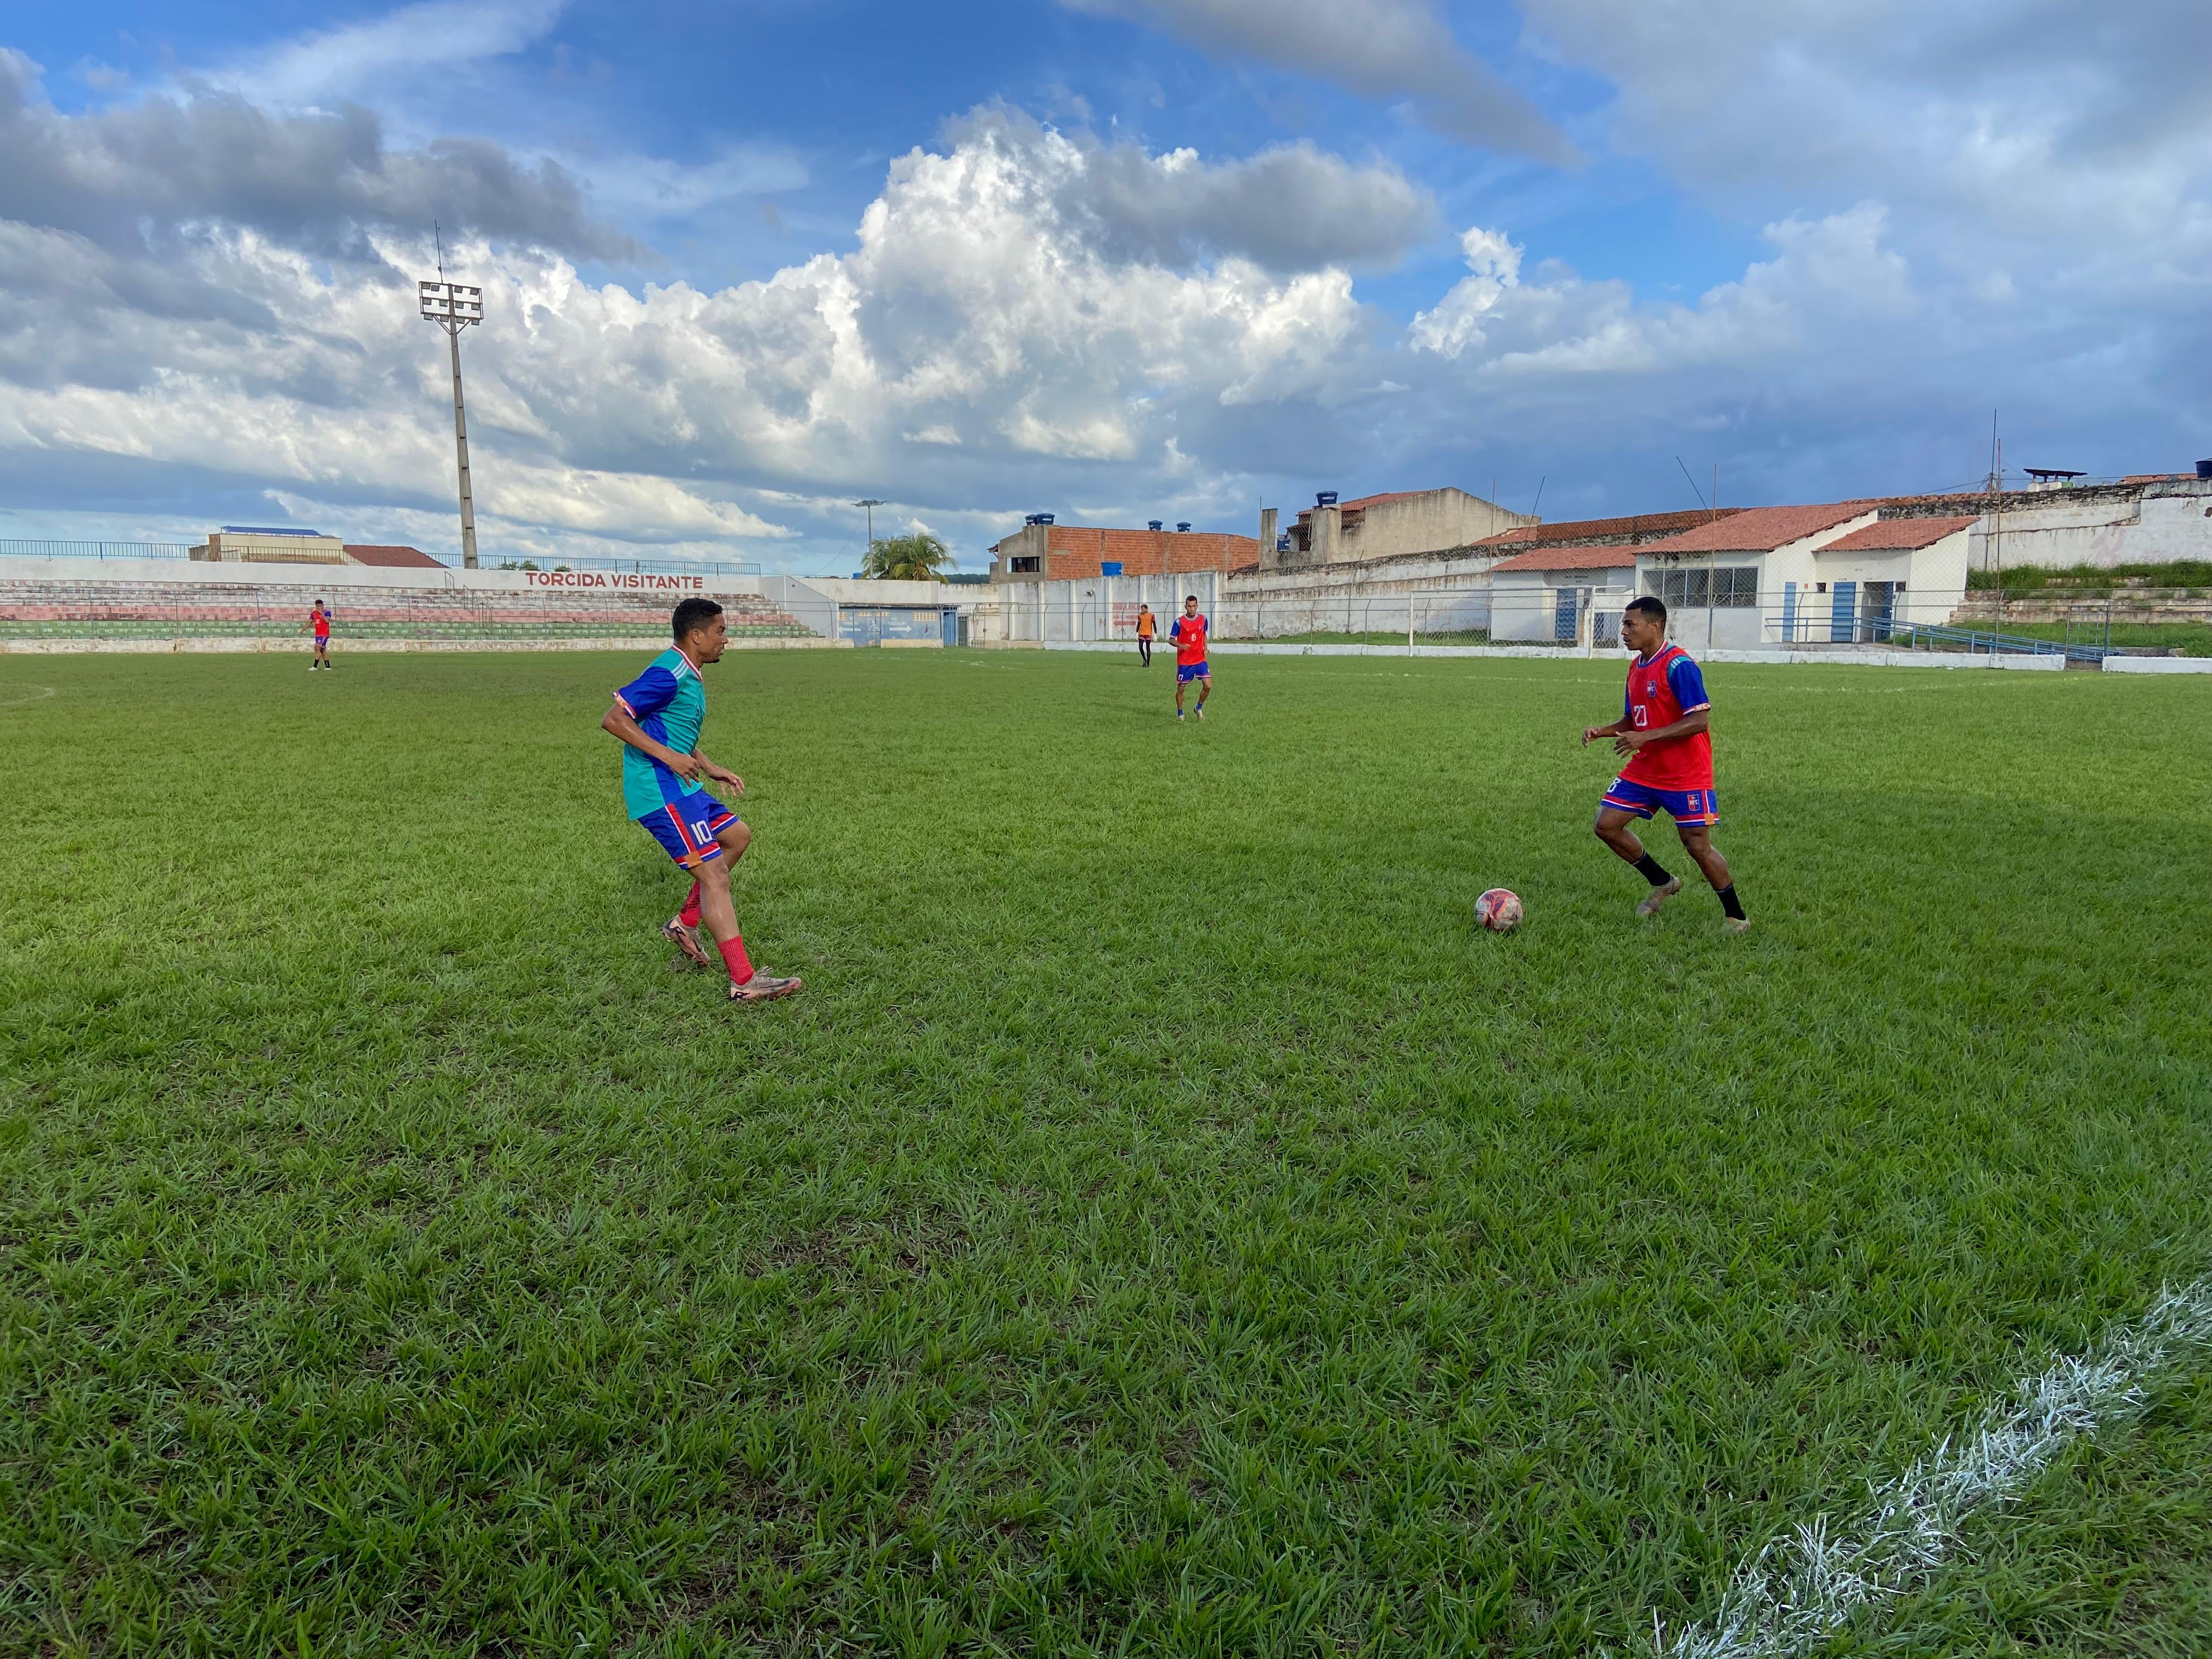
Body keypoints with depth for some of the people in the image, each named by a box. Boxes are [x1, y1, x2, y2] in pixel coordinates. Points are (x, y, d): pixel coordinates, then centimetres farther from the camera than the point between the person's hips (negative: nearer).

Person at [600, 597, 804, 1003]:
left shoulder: (688, 676, 16)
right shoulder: (668, 673, -16)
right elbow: (613, 719, -21)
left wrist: (711, 769, 19)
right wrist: (669, 756, -23)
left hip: (679, 787, 11)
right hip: (659, 790, -11)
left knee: (737, 836, 20)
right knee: (714, 875, -12)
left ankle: (685, 923, 22)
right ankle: (745, 982, -13)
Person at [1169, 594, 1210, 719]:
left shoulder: (1203, 619, 3)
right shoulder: (1179, 622, -8)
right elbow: (1171, 639, -2)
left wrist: (1205, 648, 6)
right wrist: (1180, 646, -22)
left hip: (1200, 659, 3)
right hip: (1184, 661, -3)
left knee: (1208, 686, -9)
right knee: (1181, 688, 4)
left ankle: (1199, 708, 14)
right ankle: (1180, 714, 24)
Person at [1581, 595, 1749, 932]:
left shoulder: (1678, 665, -18)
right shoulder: (1636, 667, 10)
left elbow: (1700, 720, -23)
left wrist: (1646, 737, -27)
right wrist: (1602, 731, 0)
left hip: (1685, 775, -8)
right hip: (1644, 770, 8)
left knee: (1698, 846, -5)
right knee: (1606, 825, 2)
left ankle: (1736, 917, 16)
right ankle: (1662, 884, 22)